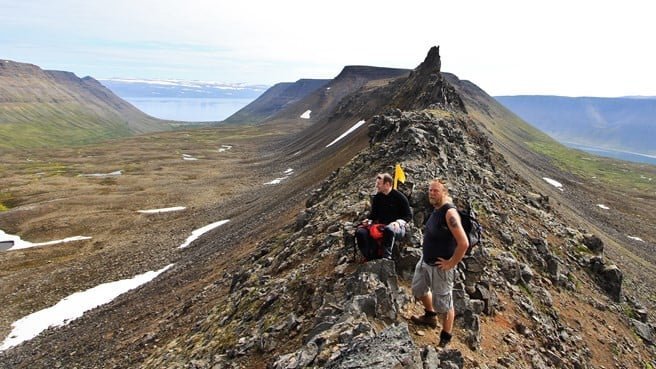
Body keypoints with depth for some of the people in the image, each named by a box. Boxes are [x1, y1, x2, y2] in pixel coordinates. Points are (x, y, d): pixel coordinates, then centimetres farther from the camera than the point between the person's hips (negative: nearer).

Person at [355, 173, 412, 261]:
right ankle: (371, 258, -19)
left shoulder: (399, 197, -5)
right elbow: (373, 214, 18)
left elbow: (408, 215, -2)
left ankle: (386, 257, -32)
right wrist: (369, 220, -4)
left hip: (396, 227, -5)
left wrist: (398, 222, -20)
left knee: (389, 229, -43)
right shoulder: (377, 198, 9)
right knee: (360, 231, -22)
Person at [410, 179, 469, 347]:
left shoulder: (450, 213, -25)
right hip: (425, 261, 9)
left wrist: (451, 263, -21)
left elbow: (463, 243, -31)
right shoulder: (436, 209, 2)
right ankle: (430, 316, 52)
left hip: (440, 266, -9)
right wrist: (426, 253, 14)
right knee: (419, 289, 28)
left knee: (443, 304, 7)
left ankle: (445, 338, 27)